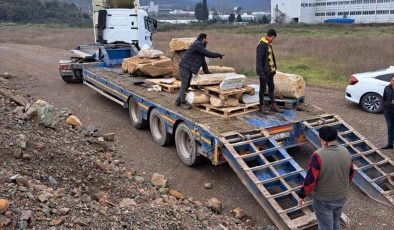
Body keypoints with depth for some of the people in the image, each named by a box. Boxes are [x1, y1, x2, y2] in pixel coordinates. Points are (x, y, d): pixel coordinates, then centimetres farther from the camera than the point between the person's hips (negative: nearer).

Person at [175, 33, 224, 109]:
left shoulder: (200, 46, 17)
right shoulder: (197, 45, -16)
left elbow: (203, 61, 19)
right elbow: (208, 54, -20)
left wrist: (207, 73, 17)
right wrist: (219, 55, -8)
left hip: (189, 68, 10)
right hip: (185, 67, -10)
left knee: (187, 85, 12)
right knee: (184, 85, -5)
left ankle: (178, 101, 19)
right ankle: (183, 103, 1)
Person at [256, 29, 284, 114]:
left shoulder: (269, 44, 14)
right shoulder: (261, 45, -16)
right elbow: (259, 59, -21)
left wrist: (274, 68, 17)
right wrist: (261, 72, -24)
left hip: (270, 71, 9)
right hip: (264, 71, -9)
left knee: (271, 87, 12)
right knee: (263, 88, 2)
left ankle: (273, 105, 18)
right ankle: (262, 106, 12)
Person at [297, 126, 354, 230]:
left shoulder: (318, 156, -29)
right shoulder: (345, 152, -9)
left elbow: (310, 180, -25)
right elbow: (350, 174, 6)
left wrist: (301, 195, -10)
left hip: (323, 199, -5)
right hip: (341, 196, 6)